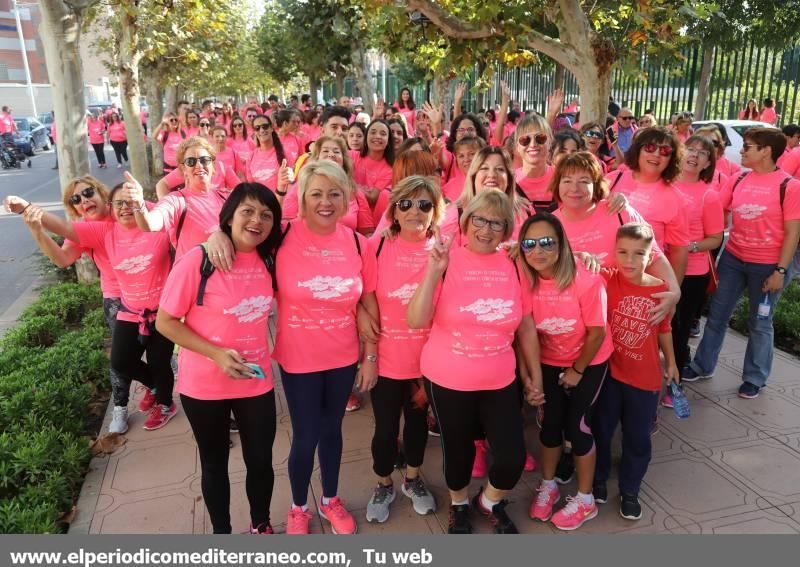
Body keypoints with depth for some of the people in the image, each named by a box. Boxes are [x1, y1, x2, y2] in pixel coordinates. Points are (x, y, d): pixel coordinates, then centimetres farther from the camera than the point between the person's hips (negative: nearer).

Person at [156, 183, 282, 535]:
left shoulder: (267, 259, -4)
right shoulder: (198, 260, -18)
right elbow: (165, 322, -13)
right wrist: (216, 353, -23)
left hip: (257, 382, 3)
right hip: (204, 386, -3)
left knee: (260, 460, 15)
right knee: (214, 464, 18)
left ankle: (260, 525, 42)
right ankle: (221, 532, 41)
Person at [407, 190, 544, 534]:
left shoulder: (513, 266, -4)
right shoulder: (447, 260, -11)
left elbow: (526, 327, 6)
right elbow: (416, 321, -17)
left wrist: (535, 376, 11)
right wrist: (434, 272, -28)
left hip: (501, 382, 2)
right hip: (448, 381, -2)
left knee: (513, 458, -1)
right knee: (458, 451, 15)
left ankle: (491, 502, 35)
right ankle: (459, 505, 49)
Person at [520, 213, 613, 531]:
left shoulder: (586, 281, -29)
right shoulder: (525, 281, -19)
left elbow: (597, 332, -18)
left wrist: (577, 370, -8)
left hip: (589, 362, -3)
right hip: (549, 362, 3)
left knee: (576, 425, 1)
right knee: (550, 423, 10)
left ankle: (585, 500, 24)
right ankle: (548, 486, 36)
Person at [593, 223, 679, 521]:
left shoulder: (660, 289, -9)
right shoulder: (608, 281, -15)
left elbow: (663, 329, 5)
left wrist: (670, 362, 14)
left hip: (645, 377, 1)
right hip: (608, 373, -1)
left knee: (638, 438, 15)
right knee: (600, 430, 16)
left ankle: (629, 491, 36)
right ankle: (598, 479, 39)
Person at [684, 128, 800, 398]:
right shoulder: (737, 180, 1)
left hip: (768, 266, -4)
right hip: (732, 259, 4)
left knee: (760, 323, 11)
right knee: (717, 315, 12)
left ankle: (754, 378, 27)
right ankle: (702, 365, 28)